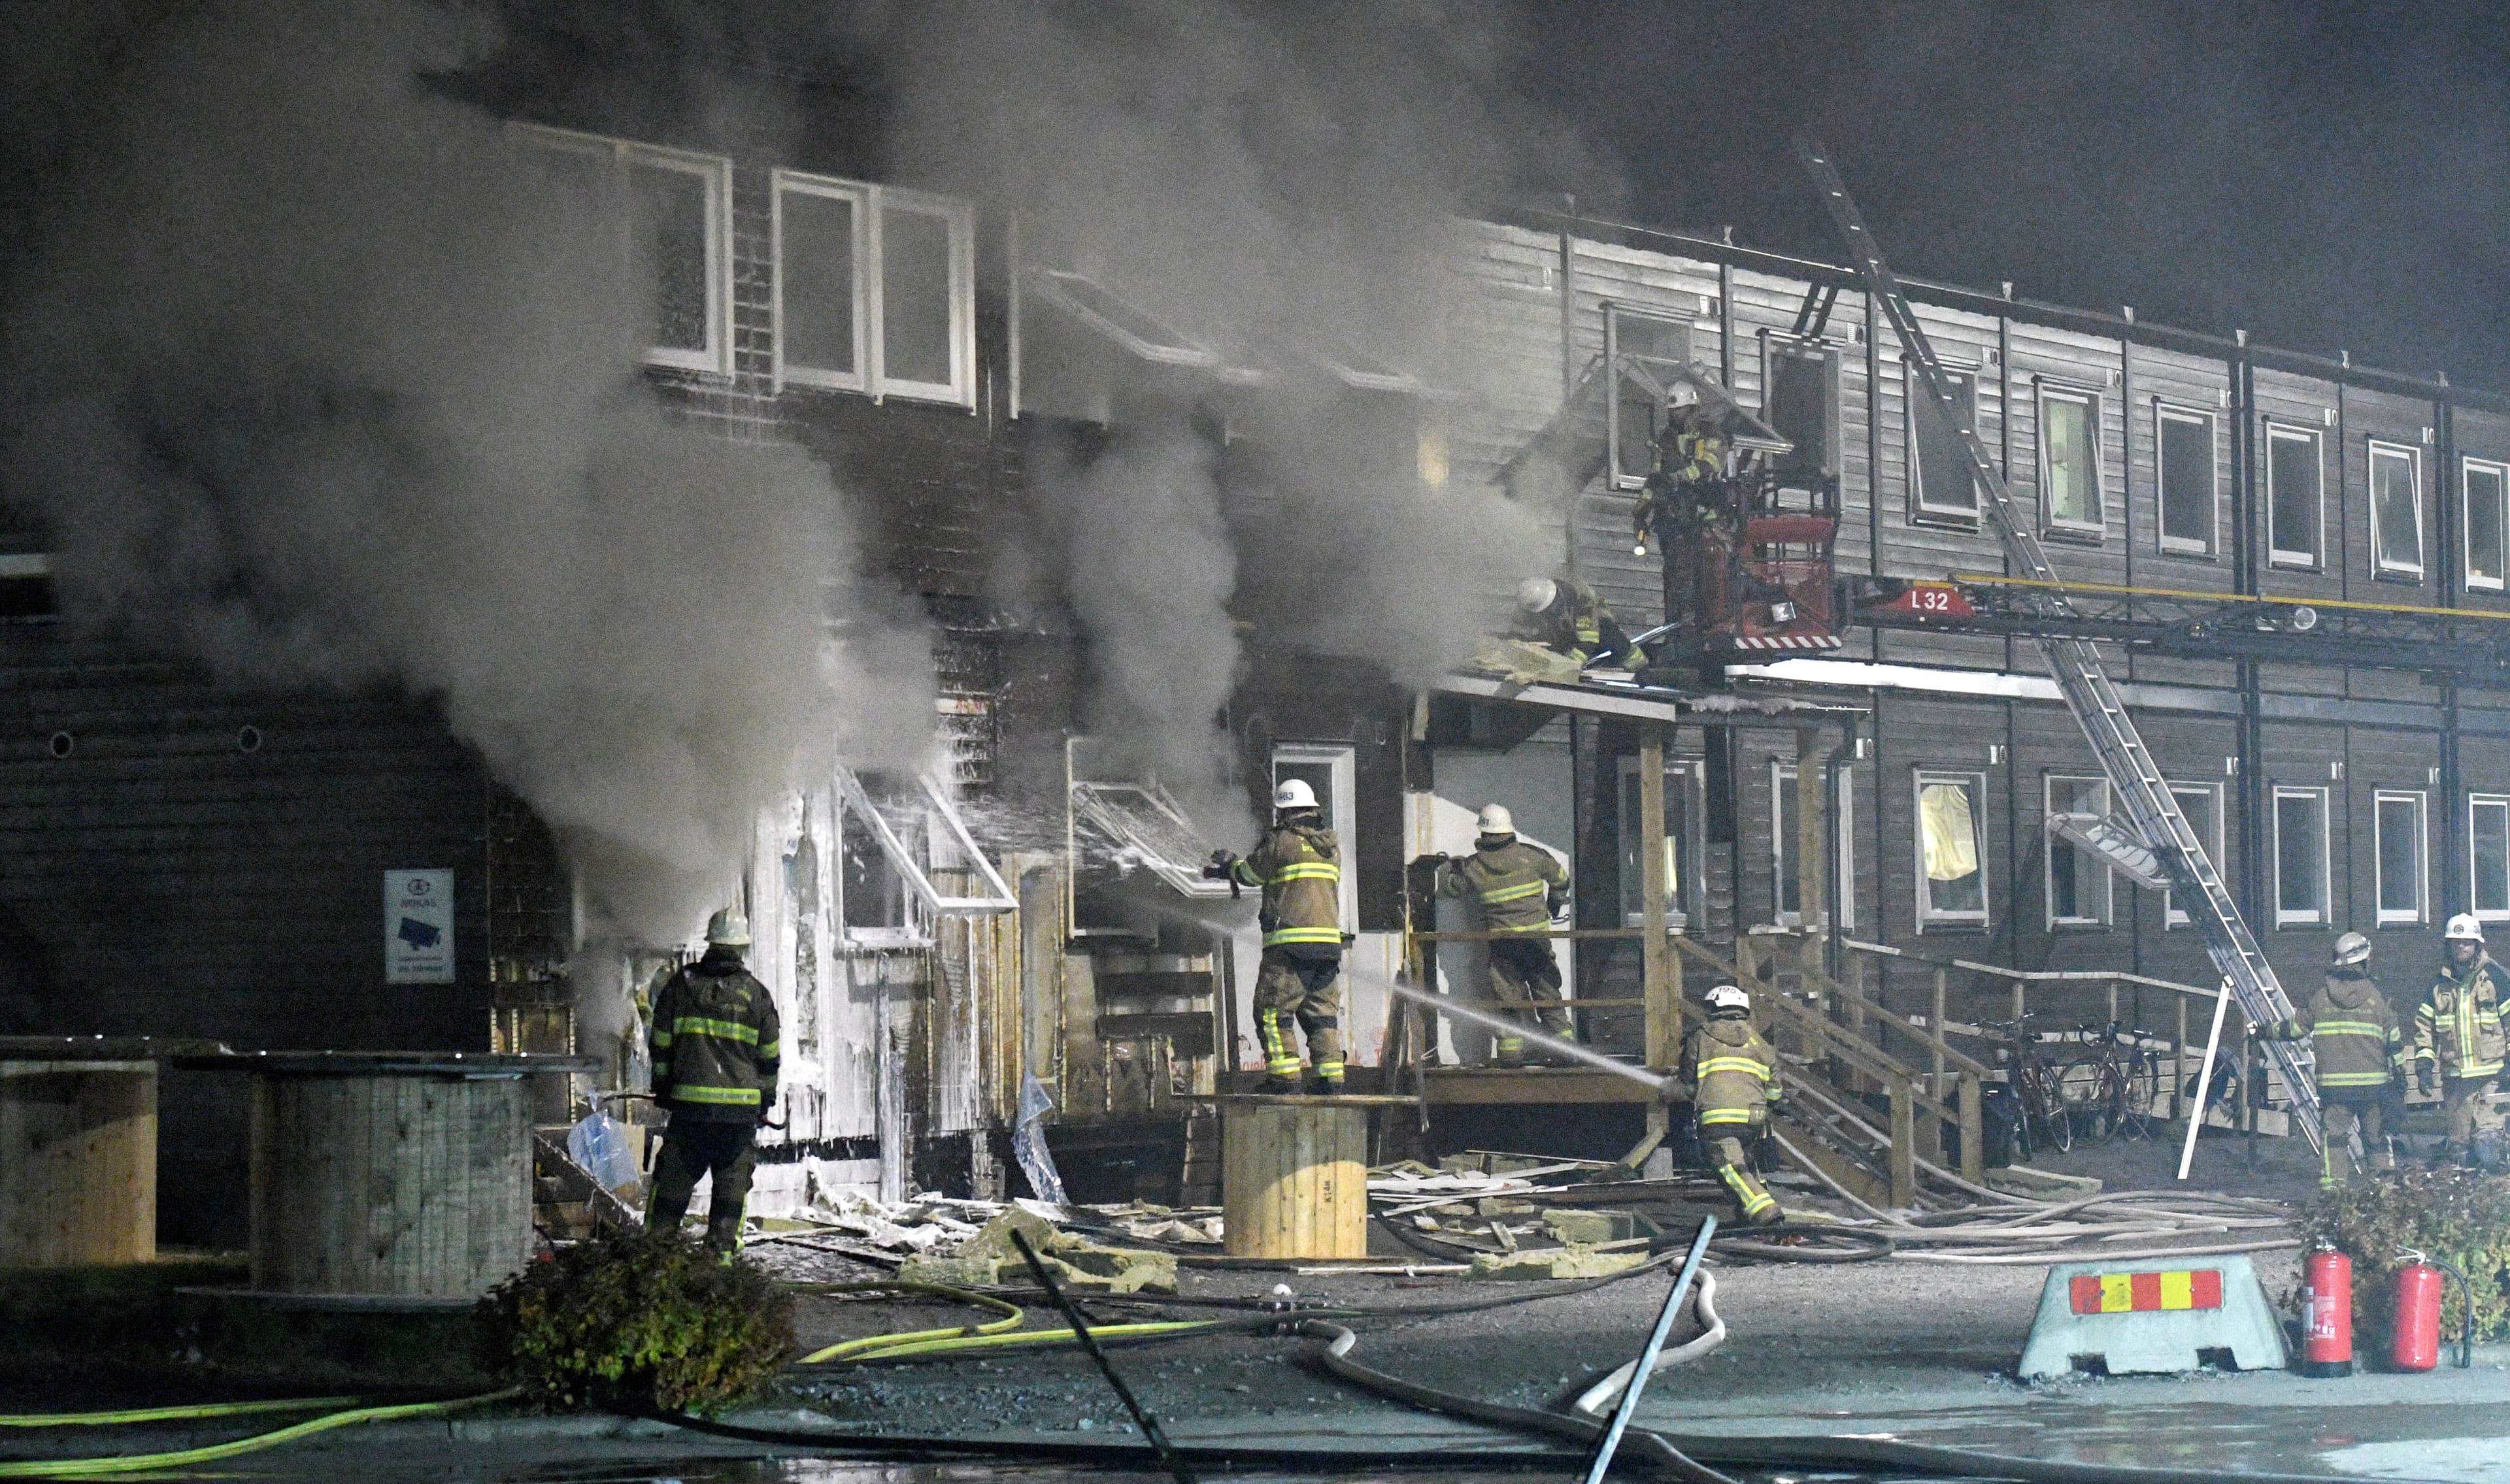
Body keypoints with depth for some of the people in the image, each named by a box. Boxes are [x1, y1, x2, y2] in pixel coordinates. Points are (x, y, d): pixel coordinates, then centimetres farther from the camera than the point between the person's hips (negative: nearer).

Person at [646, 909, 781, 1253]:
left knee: (672, 1184, 5)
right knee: (732, 1185, 6)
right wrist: (766, 1102, 18)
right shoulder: (756, 994, 3)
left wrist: (662, 1089, 18)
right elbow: (770, 1056, 7)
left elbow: (660, 1044, 7)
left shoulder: (682, 985, 4)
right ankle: (722, 1249, 2)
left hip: (690, 1104, 0)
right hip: (742, 1108, 0)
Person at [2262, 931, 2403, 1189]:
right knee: (2377, 1138, 10)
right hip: (2373, 1083, 0)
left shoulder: (2321, 998, 3)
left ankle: (2332, 1184, -9)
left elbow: (2296, 1026, 14)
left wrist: (2270, 1032, 31)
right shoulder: (2377, 998, 0)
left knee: (2334, 1137, 1)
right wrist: (2399, 1071, 17)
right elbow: (2394, 1041, 5)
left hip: (2333, 1084, 0)